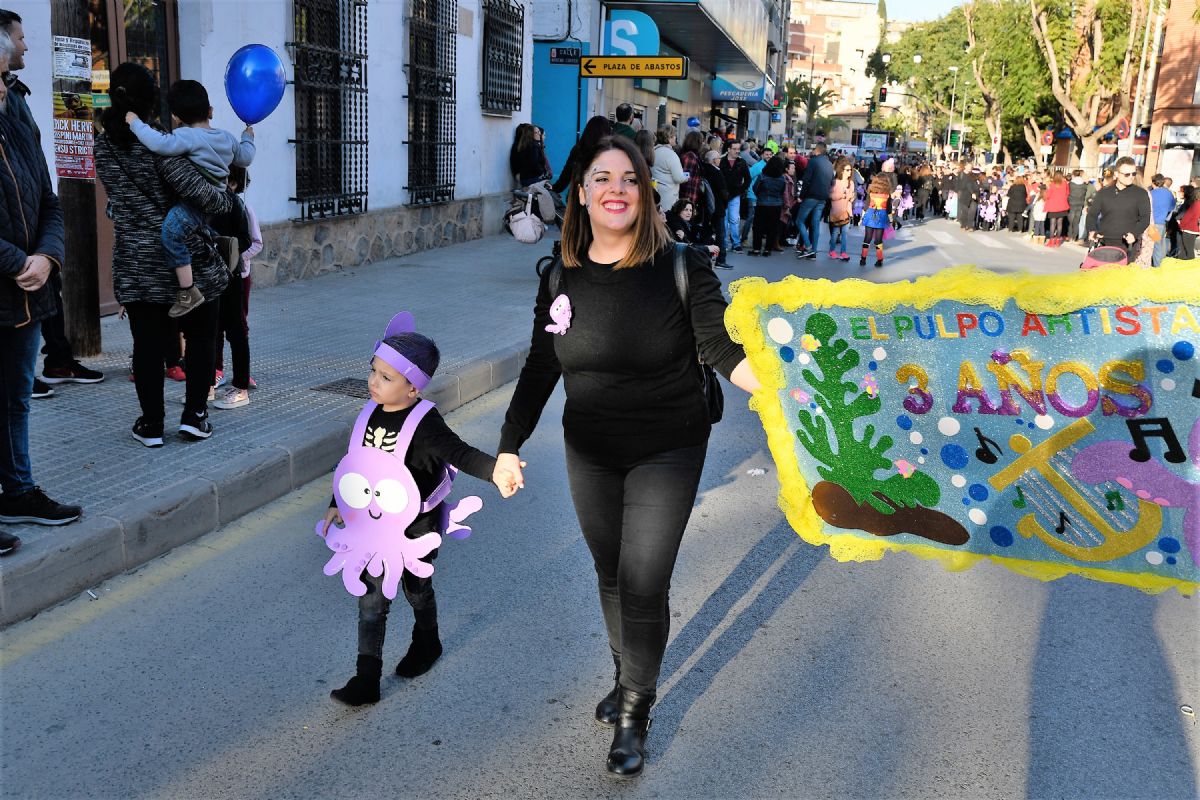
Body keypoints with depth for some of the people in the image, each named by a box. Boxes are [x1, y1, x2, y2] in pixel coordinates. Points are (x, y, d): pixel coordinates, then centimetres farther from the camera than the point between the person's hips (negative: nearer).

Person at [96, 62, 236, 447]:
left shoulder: (103, 146, 3)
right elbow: (197, 190, -22)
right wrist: (227, 197, -2)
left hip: (133, 263, 4)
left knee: (147, 343, 8)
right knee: (200, 335, 11)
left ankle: (151, 424, 12)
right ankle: (194, 414, 11)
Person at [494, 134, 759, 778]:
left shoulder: (680, 267, -14)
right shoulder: (560, 278, -3)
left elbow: (724, 347, -17)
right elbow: (540, 368, 5)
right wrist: (509, 445, 4)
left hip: (667, 454, -3)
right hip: (589, 453, 4)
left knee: (643, 585, -3)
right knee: (610, 574, 16)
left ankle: (635, 712, 19)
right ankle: (627, 679, 40)